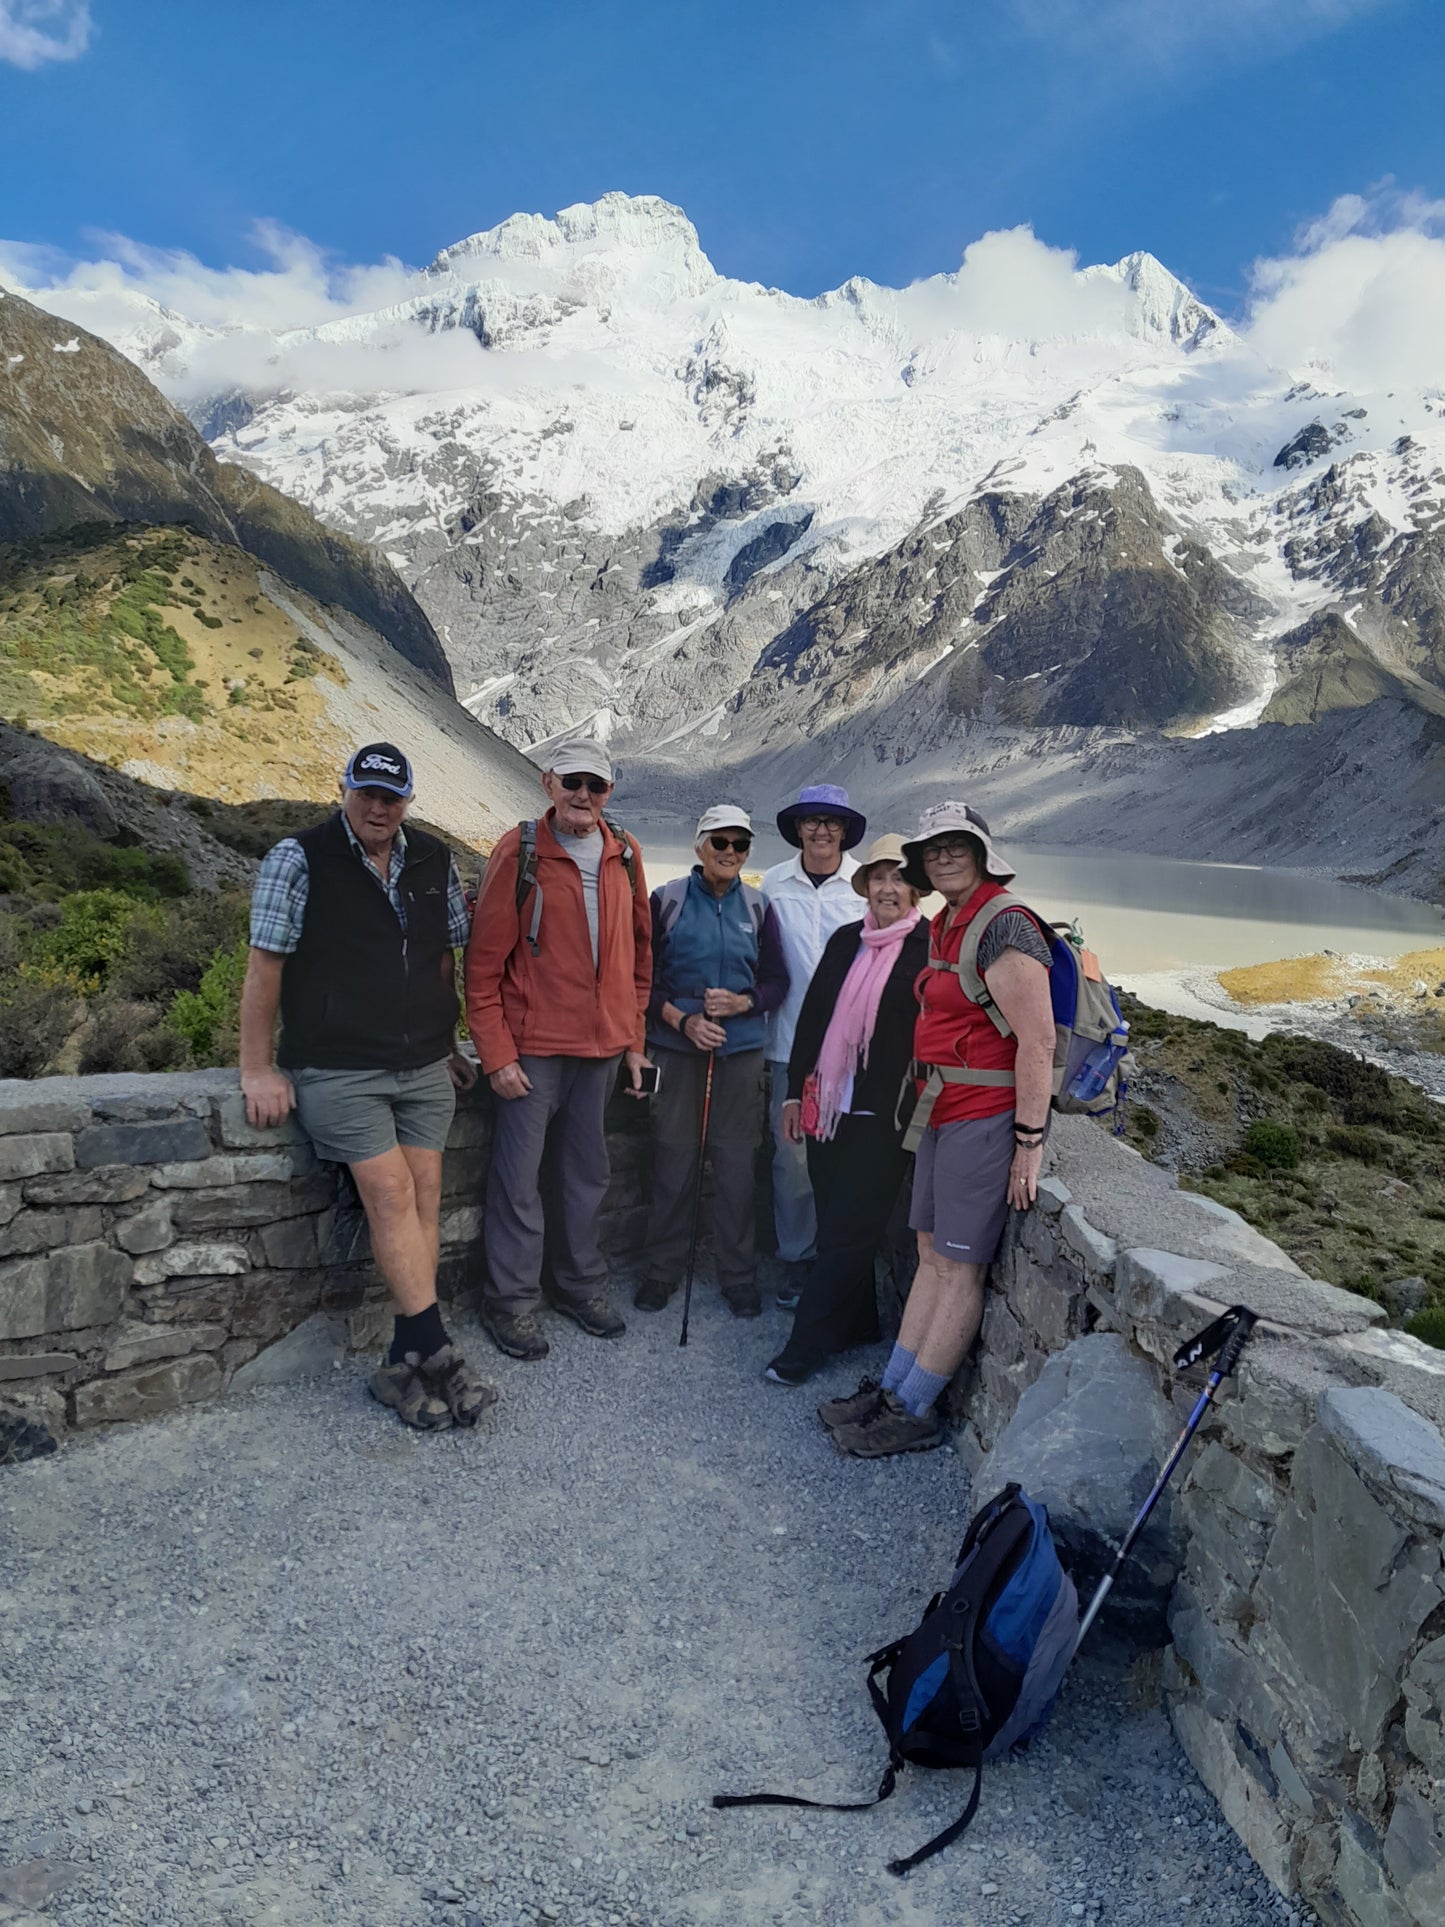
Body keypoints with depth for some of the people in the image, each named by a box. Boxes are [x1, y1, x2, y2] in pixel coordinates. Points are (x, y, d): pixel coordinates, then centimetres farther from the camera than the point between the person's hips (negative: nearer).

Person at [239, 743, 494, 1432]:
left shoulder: (433, 861, 9)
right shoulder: (300, 859, -4)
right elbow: (265, 965, -5)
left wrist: (447, 1042, 17)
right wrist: (257, 1068, -7)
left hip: (424, 1067, 5)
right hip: (337, 1069, -4)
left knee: (424, 1197, -1)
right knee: (391, 1194, -13)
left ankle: (404, 1366, 9)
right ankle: (438, 1356, -4)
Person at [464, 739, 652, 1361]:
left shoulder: (625, 854, 5)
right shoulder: (519, 851, -9)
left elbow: (638, 952, 12)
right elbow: (484, 961, -9)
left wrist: (633, 1038, 10)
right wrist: (497, 1052, -12)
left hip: (603, 1048, 5)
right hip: (533, 1047, -4)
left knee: (587, 1170, 16)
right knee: (519, 1177, 3)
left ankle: (581, 1285, 32)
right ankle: (511, 1300, 19)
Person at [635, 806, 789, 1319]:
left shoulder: (757, 907, 6)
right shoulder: (667, 900, 0)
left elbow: (777, 981, 10)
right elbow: (643, 977, 1)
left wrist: (743, 1002, -10)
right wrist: (683, 1020, -12)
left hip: (741, 1051, 2)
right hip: (678, 1050, -1)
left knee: (737, 1165, 5)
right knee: (673, 1161, 2)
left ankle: (738, 1274, 19)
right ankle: (662, 1271, 19)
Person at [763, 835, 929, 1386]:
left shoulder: (930, 949, -7)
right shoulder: (845, 941, 9)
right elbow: (812, 1015, 12)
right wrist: (795, 1091, 11)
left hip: (882, 1115, -6)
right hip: (827, 1107, 6)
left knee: (846, 1234, 1)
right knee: (835, 1228, 15)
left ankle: (803, 1348, 12)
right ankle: (857, 1324, 33)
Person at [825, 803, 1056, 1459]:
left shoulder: (1004, 927, -15)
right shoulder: (945, 926, 14)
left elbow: (1037, 1041, -19)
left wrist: (1030, 1140, -19)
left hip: (985, 1117, -9)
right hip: (940, 1112, 9)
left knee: (960, 1269, 2)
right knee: (932, 1257, 15)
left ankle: (914, 1413, 12)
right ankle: (893, 1390, 24)